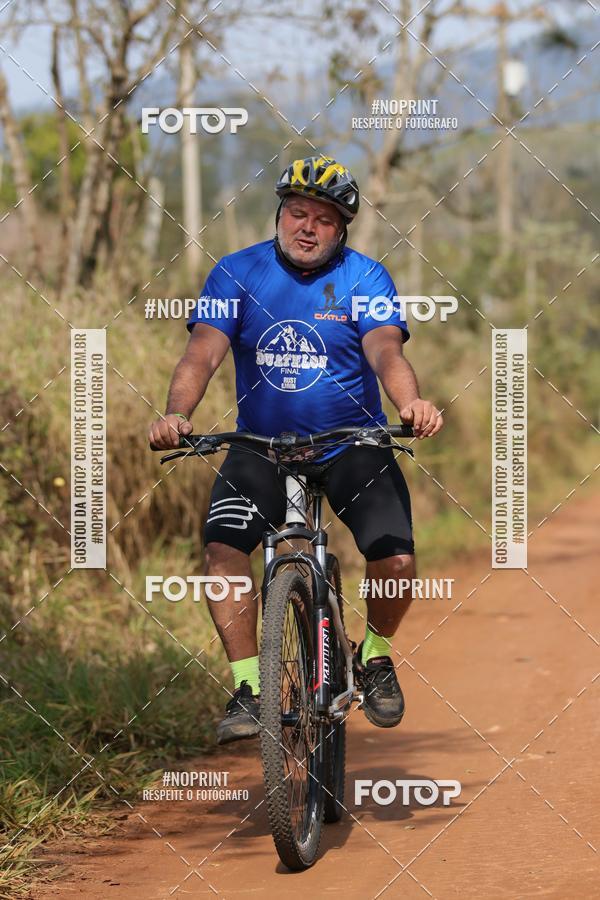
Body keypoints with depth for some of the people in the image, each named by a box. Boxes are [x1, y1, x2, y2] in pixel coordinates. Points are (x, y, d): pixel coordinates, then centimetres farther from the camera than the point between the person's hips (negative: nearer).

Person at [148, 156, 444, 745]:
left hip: (353, 445, -1)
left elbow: (385, 350, -22)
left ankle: (375, 657, 14)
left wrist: (411, 402, -45)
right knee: (222, 547, -23)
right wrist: (177, 412, -37)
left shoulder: (364, 278, -7)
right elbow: (203, 351, -17)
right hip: (261, 446, 1)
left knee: (397, 561, -18)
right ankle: (247, 687, -10)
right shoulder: (238, 273, -5)